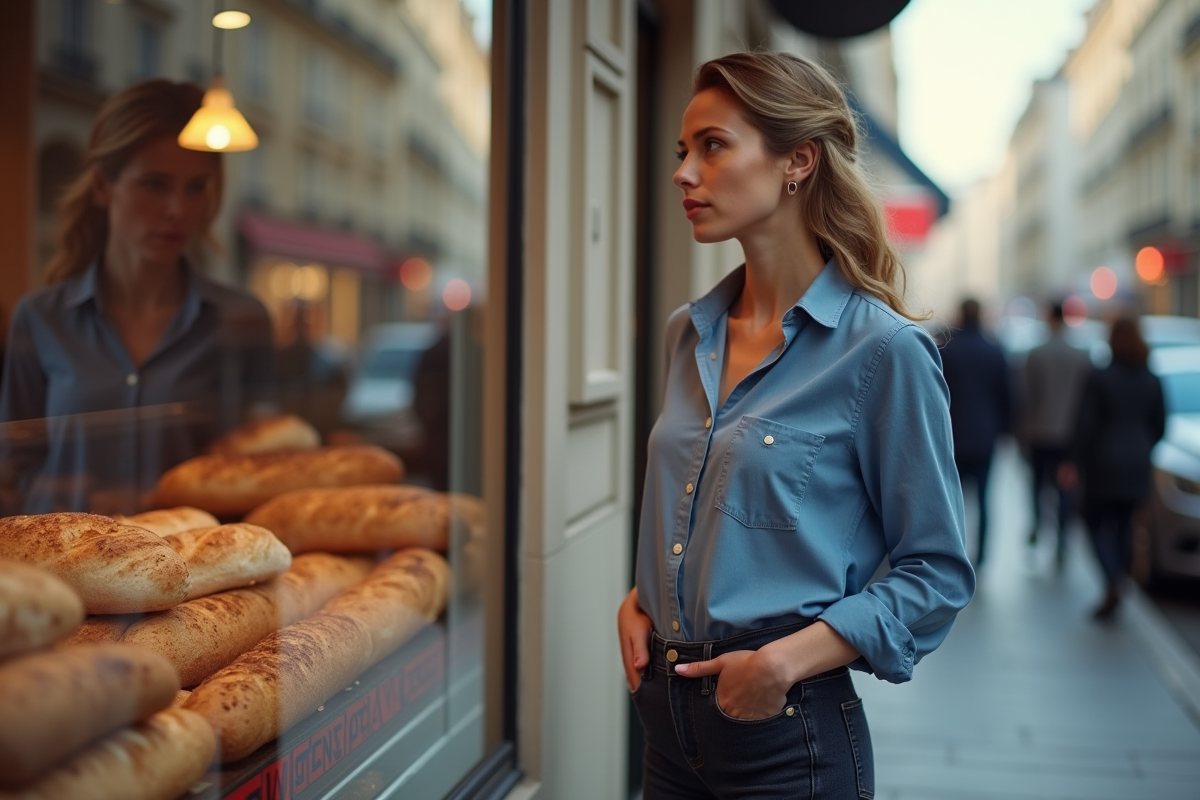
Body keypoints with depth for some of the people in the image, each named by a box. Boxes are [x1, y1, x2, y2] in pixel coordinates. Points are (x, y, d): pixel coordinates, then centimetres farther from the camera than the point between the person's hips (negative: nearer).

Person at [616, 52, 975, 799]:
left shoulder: (881, 351, -13)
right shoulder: (689, 333, 5)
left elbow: (937, 571, -10)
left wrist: (789, 658, -18)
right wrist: (639, 601, 1)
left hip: (789, 731, -6)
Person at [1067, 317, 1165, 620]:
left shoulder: (1099, 379, -11)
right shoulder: (1151, 381, 2)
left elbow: (1086, 426, -13)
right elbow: (1159, 424, 8)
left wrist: (1075, 463, -6)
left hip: (1103, 462, -4)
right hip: (1137, 466, 4)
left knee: (1096, 522, 5)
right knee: (1123, 522, 16)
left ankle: (1113, 586, -12)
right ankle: (1119, 581, 17)